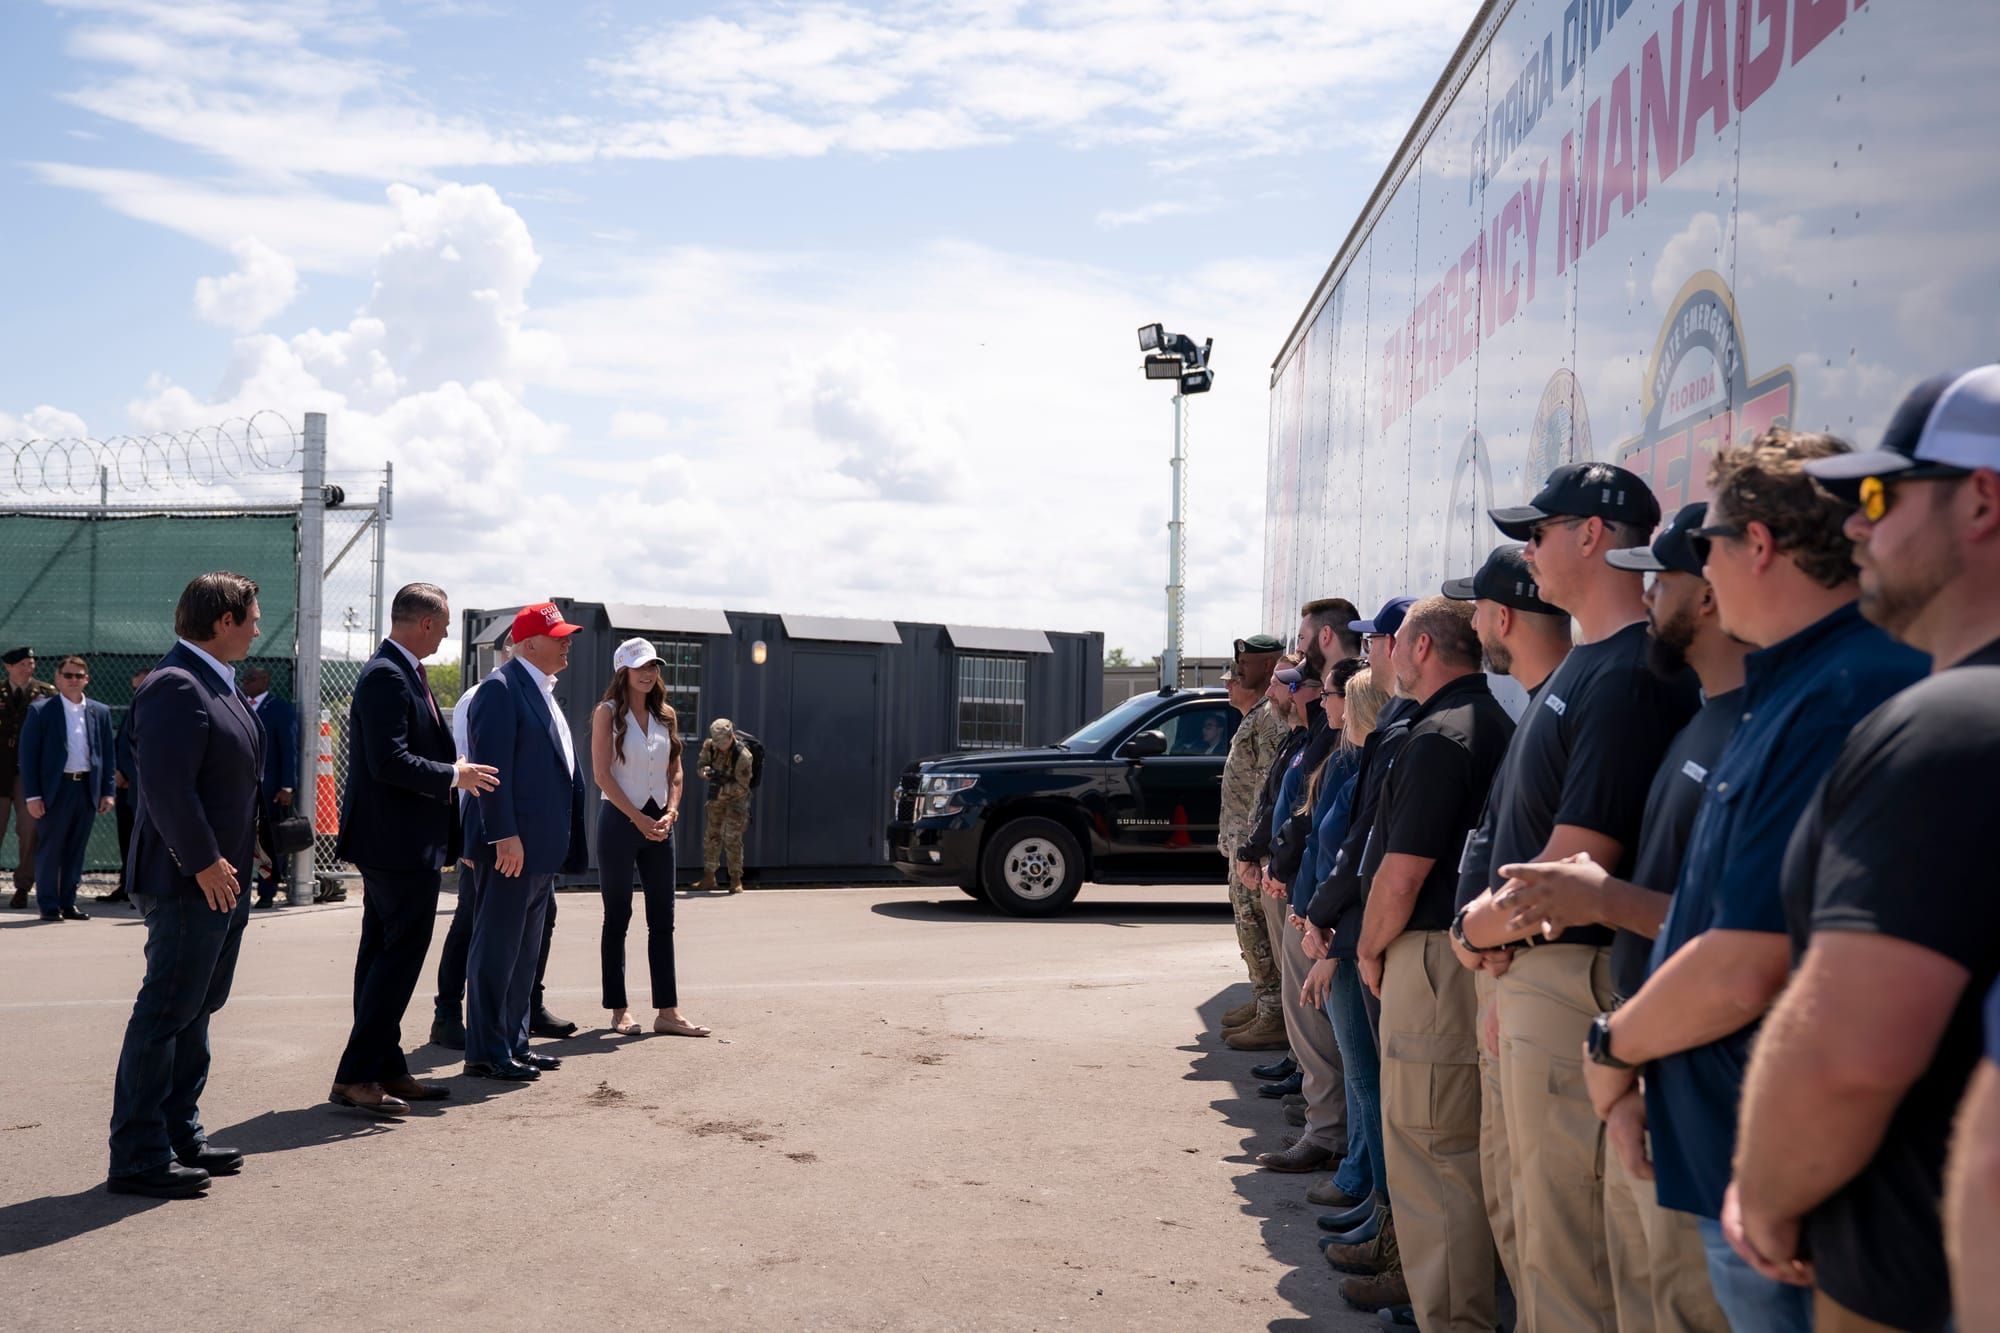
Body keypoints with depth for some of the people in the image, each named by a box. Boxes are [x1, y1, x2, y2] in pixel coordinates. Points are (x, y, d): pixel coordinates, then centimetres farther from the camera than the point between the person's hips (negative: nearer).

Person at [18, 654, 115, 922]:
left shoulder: (100, 712, 9)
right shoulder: (41, 711, -1)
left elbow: (108, 755, 11)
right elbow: (28, 755, -3)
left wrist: (107, 792, 4)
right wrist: (32, 796, -9)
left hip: (88, 788, 3)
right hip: (55, 789, -3)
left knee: (76, 850, 8)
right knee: (49, 850, 1)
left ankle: (68, 903, 16)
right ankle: (48, 905, 9)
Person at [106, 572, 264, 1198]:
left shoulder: (216, 683, 16)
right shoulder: (175, 686, -17)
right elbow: (166, 786, -24)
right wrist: (204, 863, -22)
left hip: (223, 876, 11)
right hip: (190, 882, -11)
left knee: (196, 1009, 16)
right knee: (165, 1013, -4)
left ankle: (181, 1136, 26)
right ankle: (138, 1158, 3)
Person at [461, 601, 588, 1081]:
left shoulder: (543, 693, 18)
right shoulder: (500, 689, -11)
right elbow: (492, 766, -19)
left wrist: (564, 844, 19)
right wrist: (504, 835, -23)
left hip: (542, 846, 10)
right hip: (510, 845, -10)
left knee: (524, 951, 14)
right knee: (496, 948, -3)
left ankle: (514, 1043, 22)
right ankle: (486, 1052, 4)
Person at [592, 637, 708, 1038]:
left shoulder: (666, 715, 11)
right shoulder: (608, 713, -4)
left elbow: (675, 771, 12)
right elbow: (602, 773, -10)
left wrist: (670, 813, -4)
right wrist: (638, 818, -13)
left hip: (658, 823, 5)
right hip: (619, 820, -5)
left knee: (662, 919, 3)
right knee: (617, 918, 3)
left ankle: (667, 1011, 4)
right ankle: (619, 1009, 9)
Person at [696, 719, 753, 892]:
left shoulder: (742, 755, -26)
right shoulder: (709, 746, -10)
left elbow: (741, 787, -21)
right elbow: (700, 763, 4)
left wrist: (721, 790, -28)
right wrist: (706, 771, -19)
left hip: (736, 799, -6)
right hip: (716, 796, 6)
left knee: (732, 839, -9)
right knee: (711, 836, 10)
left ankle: (736, 880, 1)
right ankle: (709, 877, 20)